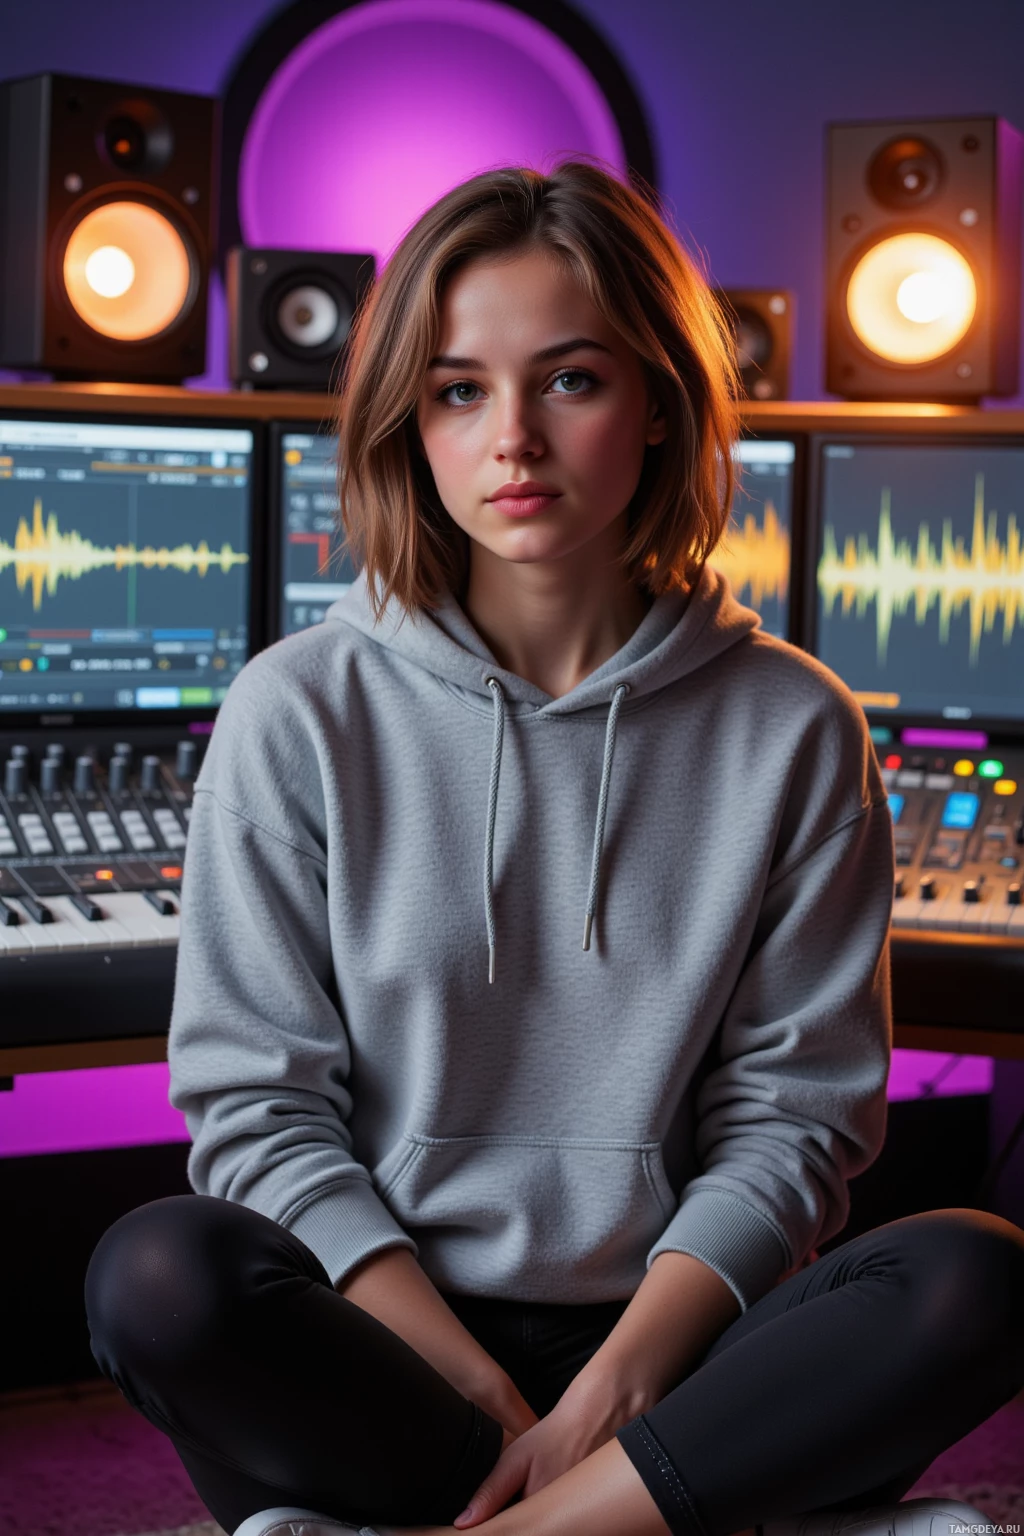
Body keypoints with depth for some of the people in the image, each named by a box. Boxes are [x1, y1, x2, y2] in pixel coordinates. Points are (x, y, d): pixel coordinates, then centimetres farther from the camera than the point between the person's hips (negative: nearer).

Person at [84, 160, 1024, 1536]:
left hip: (662, 1334, 1)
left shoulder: (792, 728, 2)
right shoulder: (301, 714, 0)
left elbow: (791, 1115, 1)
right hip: (379, 1340, -1)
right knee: (159, 1273, -31)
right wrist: (495, 1405, -13)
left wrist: (613, 1389, -14)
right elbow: (256, 1104, -3)